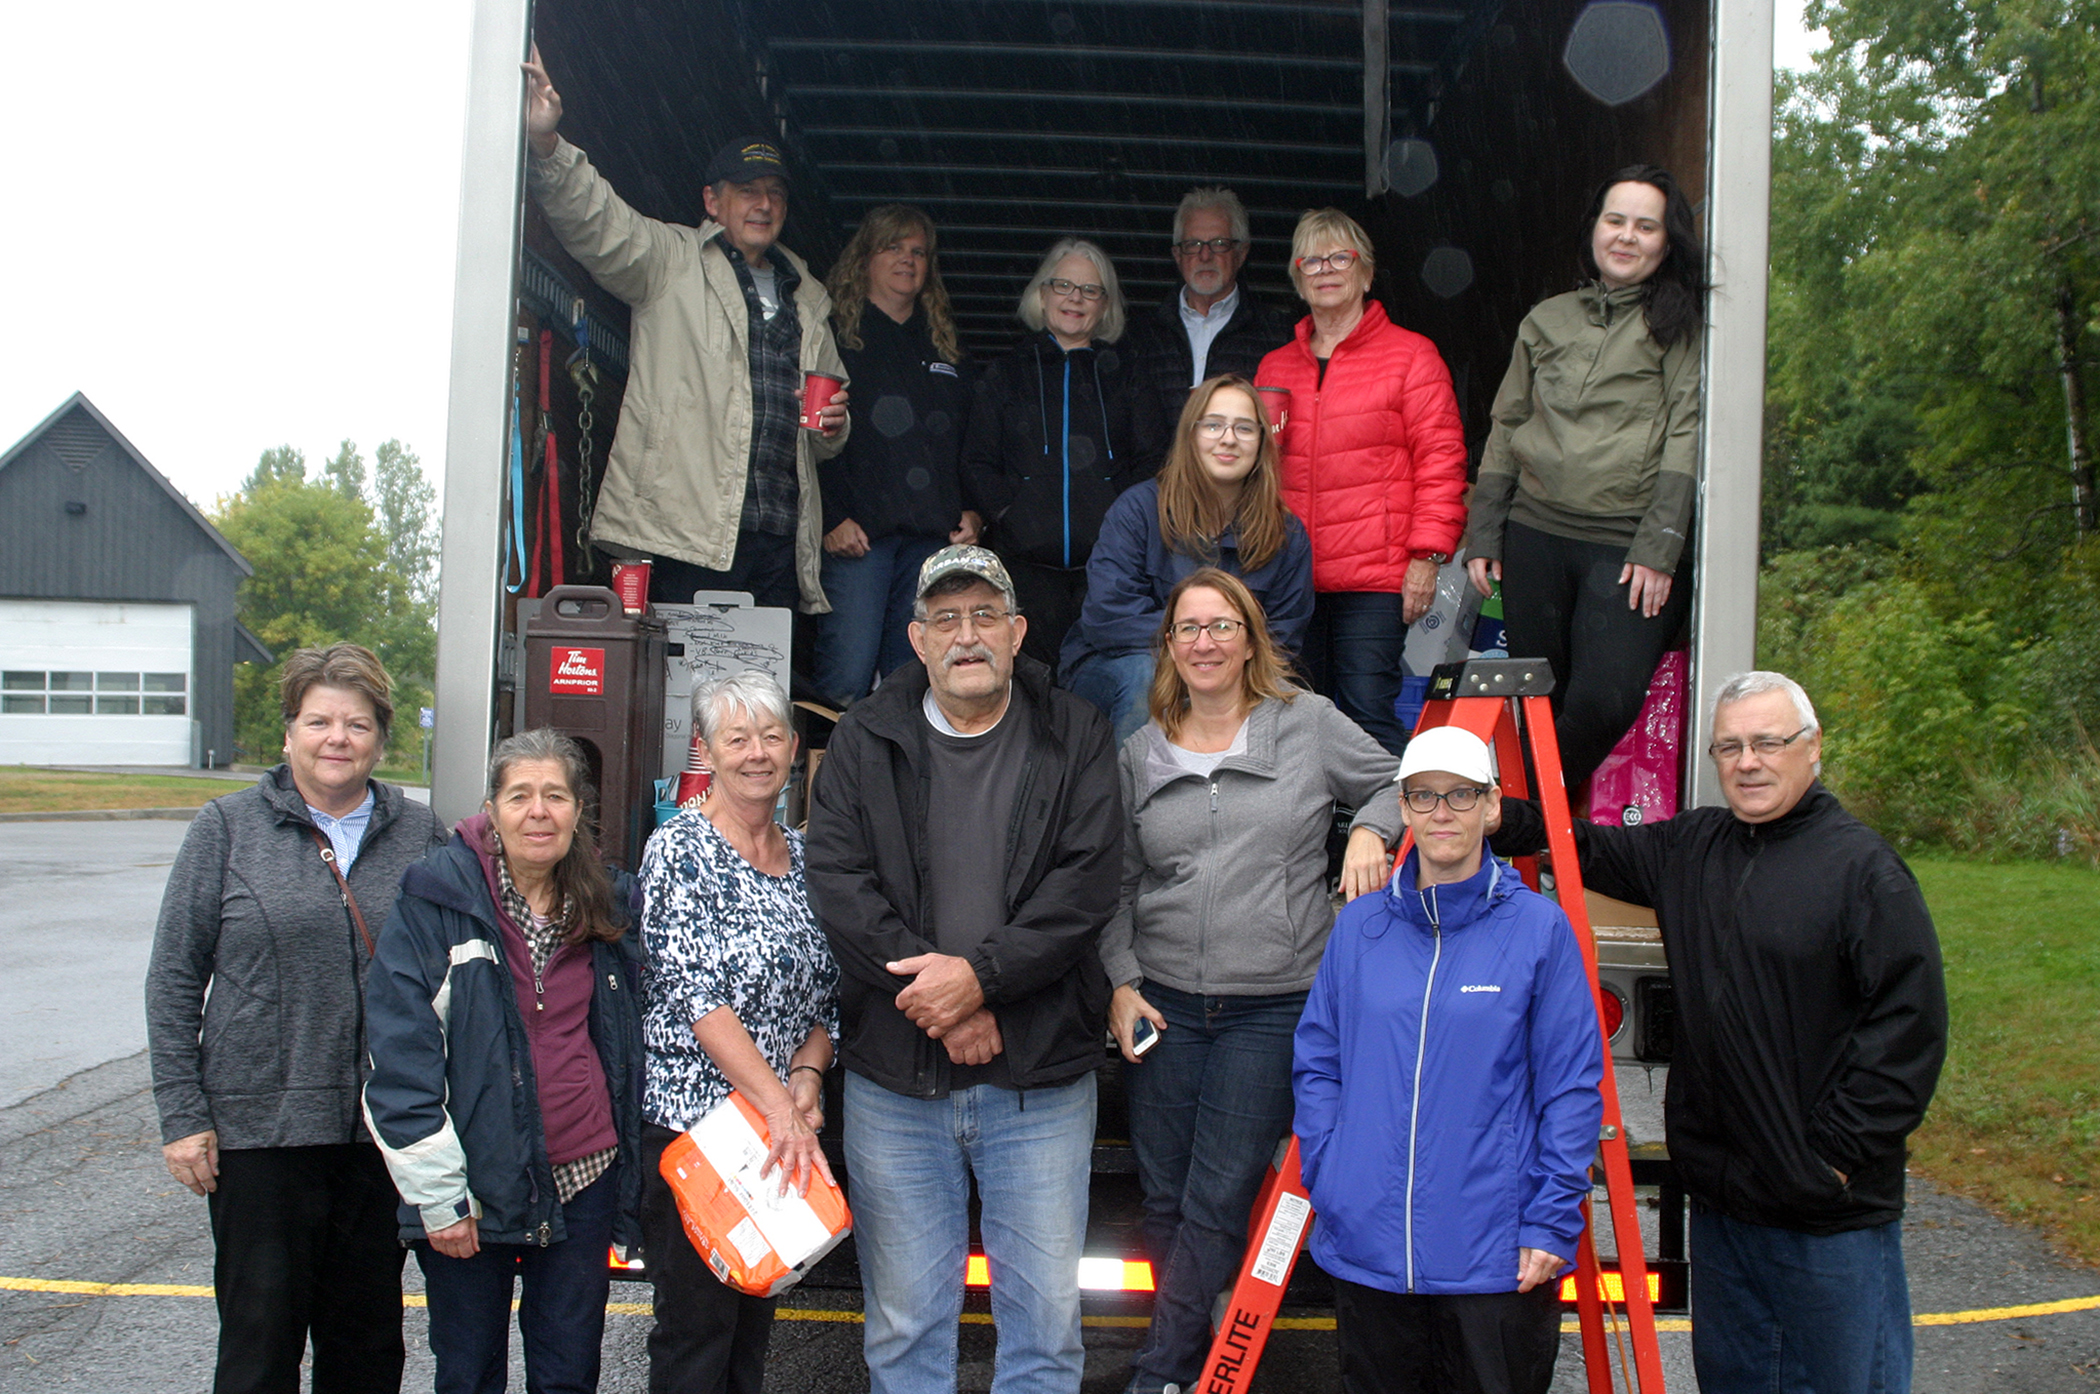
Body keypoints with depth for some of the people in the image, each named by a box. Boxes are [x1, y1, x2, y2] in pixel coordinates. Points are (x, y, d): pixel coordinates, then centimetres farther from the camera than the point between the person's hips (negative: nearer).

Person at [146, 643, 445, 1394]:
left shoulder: (420, 834, 4)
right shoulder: (228, 827, 0)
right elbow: (174, 979, 1)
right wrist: (182, 1114, -5)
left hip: (384, 1131, 2)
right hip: (260, 1127, -2)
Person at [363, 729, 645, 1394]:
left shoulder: (608, 904, 5)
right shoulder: (437, 898, -9)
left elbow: (628, 1045, 16)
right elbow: (401, 1058, -11)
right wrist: (435, 1194, -13)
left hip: (585, 1176, 3)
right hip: (474, 1187, -3)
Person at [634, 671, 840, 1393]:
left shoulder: (805, 855, 10)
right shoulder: (680, 849, -8)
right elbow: (695, 993, -16)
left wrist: (806, 1075, -6)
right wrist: (776, 1103, -20)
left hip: (786, 1125, 6)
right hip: (692, 1120, -6)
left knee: (755, 1322, 15)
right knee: (696, 1326, 2)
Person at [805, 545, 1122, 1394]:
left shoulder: (1075, 737, 3)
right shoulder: (865, 740, 5)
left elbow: (1086, 885, -7)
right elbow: (836, 880, -5)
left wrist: (981, 974, -17)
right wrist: (932, 993, -13)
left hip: (1040, 1077, -1)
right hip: (893, 1076, 1)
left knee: (1047, 1315, 8)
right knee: (905, 1320, 12)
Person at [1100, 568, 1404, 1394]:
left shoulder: (1310, 724, 1)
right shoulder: (1139, 754, 9)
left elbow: (1397, 781, 13)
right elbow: (1117, 885, 11)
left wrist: (1369, 830, -7)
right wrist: (1121, 982, 1)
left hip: (1273, 1008, -3)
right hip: (1162, 1004, 3)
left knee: (1218, 1201, -3)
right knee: (1164, 1198, 10)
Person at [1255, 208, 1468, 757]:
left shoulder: (1410, 355, 5)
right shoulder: (1276, 367, 19)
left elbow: (1440, 460, 0)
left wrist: (1427, 553, -8)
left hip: (1374, 576, -4)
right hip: (1287, 578, 4)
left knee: (1367, 711, -10)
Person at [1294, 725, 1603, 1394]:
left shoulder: (1539, 927, -3)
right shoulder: (1358, 926, 4)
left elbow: (1571, 1087, -3)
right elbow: (1316, 1065, 9)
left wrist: (1552, 1222, -7)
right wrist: (1327, 1182, 1)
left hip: (1497, 1259, -2)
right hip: (1366, 1248, 3)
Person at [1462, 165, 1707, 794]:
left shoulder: (1681, 324, 4)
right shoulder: (1547, 319, 16)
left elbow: (1687, 436, -4)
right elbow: (1506, 429, 18)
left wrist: (1658, 548, -13)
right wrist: (1483, 535, 12)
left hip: (1628, 544, -4)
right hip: (1536, 533, 4)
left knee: (1604, 702, -15)